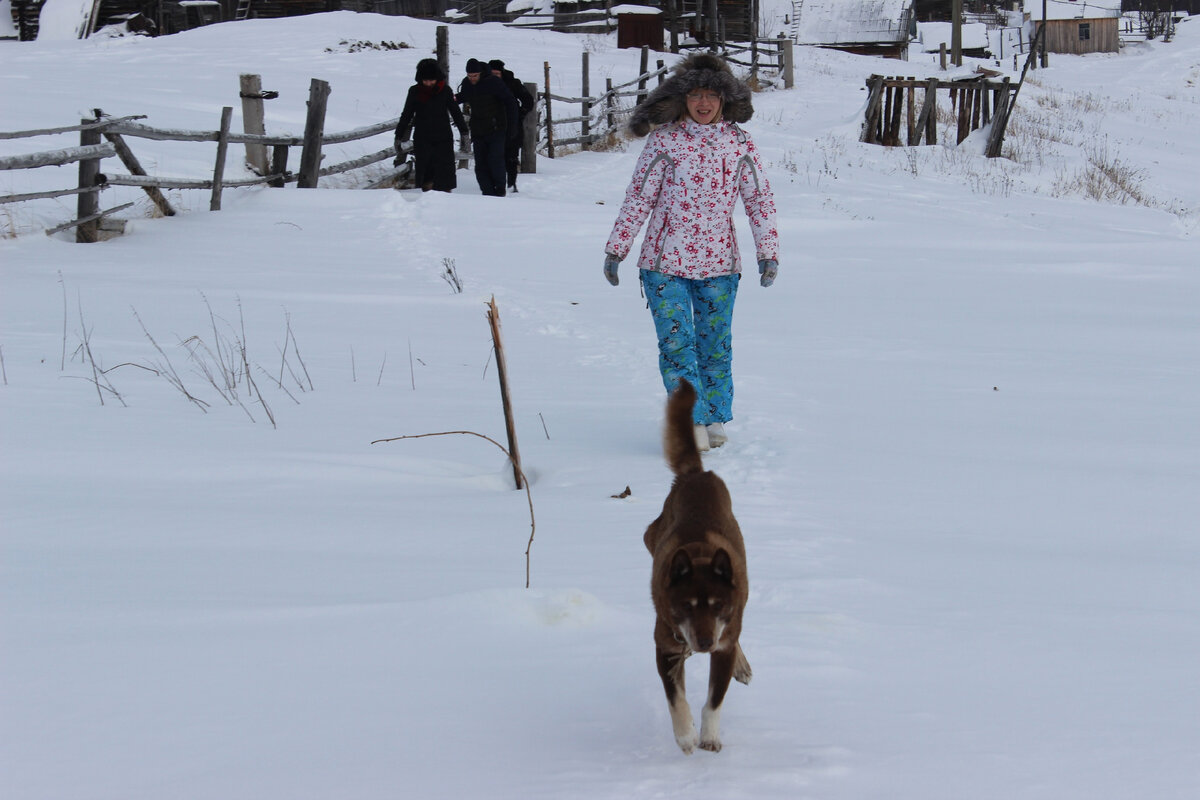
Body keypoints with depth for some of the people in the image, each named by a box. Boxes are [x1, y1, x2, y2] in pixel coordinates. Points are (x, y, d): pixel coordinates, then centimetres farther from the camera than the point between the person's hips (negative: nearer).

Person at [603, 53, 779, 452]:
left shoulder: (739, 143, 1)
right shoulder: (664, 140, -4)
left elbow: (760, 198, 7)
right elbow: (638, 197, 0)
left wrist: (768, 252, 0)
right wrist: (616, 248, 1)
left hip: (719, 263, 2)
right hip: (665, 262, -2)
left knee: (715, 345, 8)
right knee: (677, 344, -9)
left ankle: (714, 419, 22)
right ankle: (690, 423, -6)